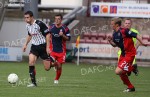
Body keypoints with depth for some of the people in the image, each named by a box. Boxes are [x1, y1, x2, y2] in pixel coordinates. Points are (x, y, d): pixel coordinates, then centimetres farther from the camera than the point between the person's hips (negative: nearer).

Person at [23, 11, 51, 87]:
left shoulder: (39, 24, -19)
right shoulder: (28, 26, 3)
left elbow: (47, 34, -16)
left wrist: (47, 47, -18)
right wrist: (25, 44, 15)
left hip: (43, 46, -5)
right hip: (34, 46, 5)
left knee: (47, 68, -2)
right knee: (31, 61, -20)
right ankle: (33, 82, -15)